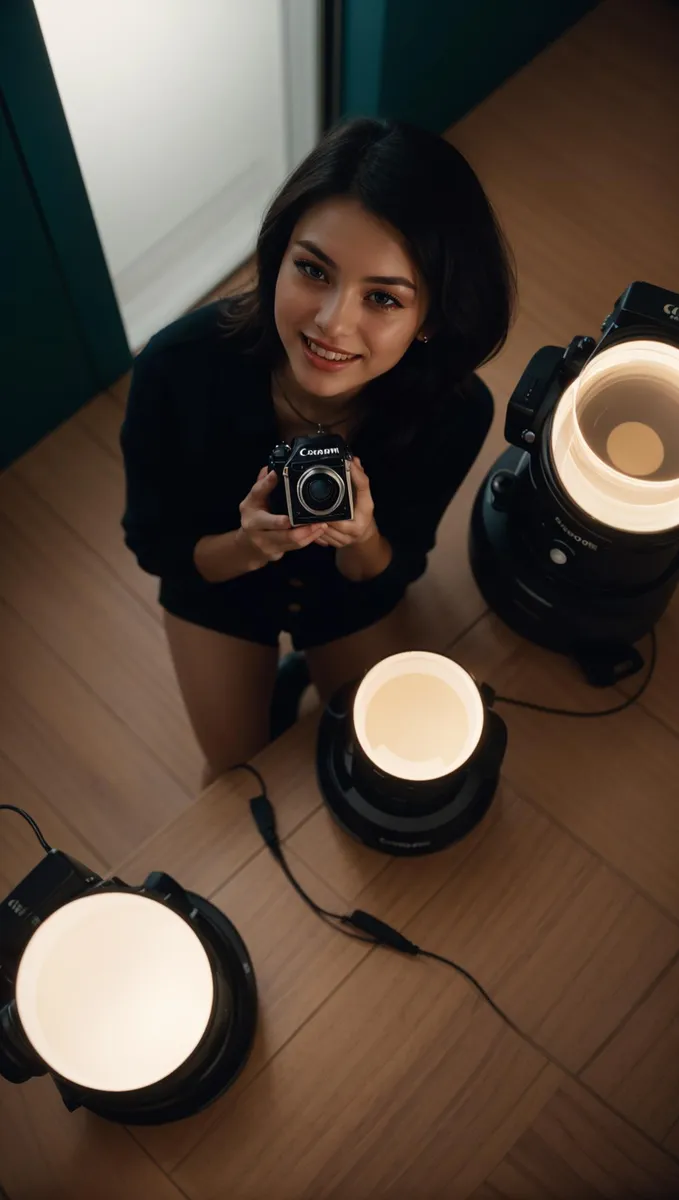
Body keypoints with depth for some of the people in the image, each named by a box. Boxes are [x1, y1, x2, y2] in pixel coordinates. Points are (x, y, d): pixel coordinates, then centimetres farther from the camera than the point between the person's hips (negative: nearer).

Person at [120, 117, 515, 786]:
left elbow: (394, 572, -17)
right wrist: (244, 546, -40)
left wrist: (362, 541, -40)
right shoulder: (178, 368, -37)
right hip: (215, 577, -1)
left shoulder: (455, 412, -34)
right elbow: (154, 546, -20)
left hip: (354, 585, 1)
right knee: (238, 773, 15)